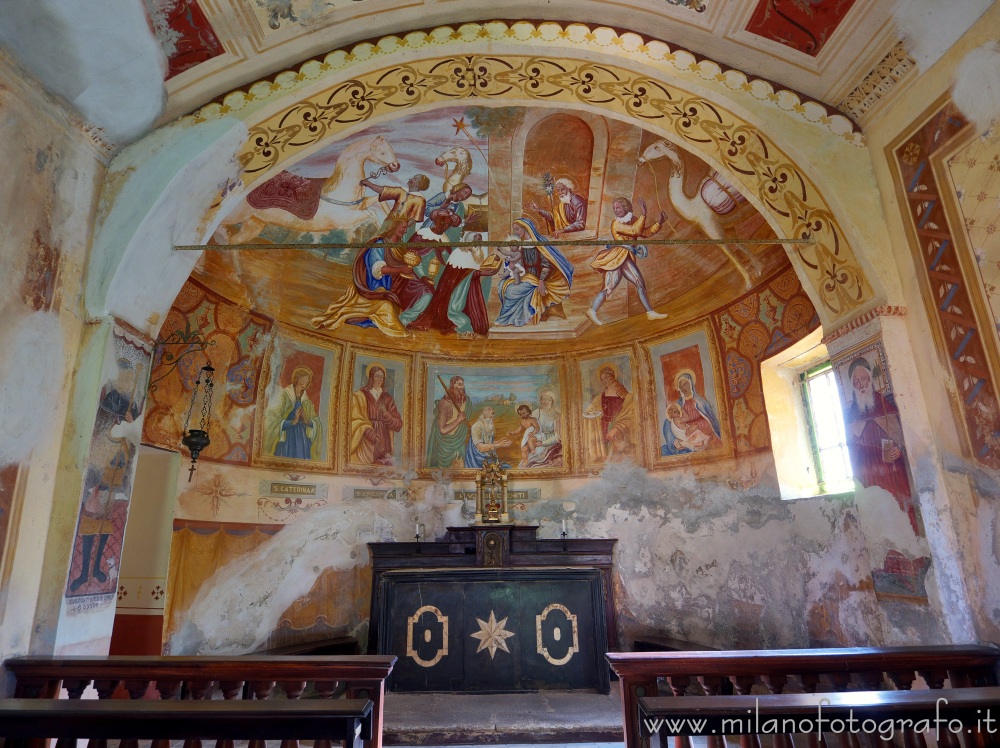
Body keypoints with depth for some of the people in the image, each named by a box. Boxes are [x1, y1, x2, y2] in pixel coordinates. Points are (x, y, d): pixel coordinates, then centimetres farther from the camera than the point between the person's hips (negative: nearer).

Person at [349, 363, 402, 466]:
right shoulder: (359, 396, 5)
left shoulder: (387, 398, 15)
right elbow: (356, 420, -4)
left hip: (384, 443, 3)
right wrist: (372, 436, -16)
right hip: (366, 443, -3)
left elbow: (398, 424, 10)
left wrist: (385, 413, -7)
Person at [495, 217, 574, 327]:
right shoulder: (521, 243, 7)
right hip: (527, 277, 7)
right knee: (504, 285, -8)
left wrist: (541, 281, -22)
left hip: (538, 278, -7)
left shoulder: (538, 243, -14)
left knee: (514, 290, -22)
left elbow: (546, 263, -17)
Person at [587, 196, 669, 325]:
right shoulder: (616, 223, -10)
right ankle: (592, 311, -5)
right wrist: (643, 214, -19)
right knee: (609, 287, -13)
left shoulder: (633, 220, 14)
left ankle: (650, 312, 11)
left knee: (640, 283, 5)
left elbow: (645, 232, 16)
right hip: (616, 257, -7)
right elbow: (636, 231, -19)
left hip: (627, 259, 8)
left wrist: (659, 222, 6)